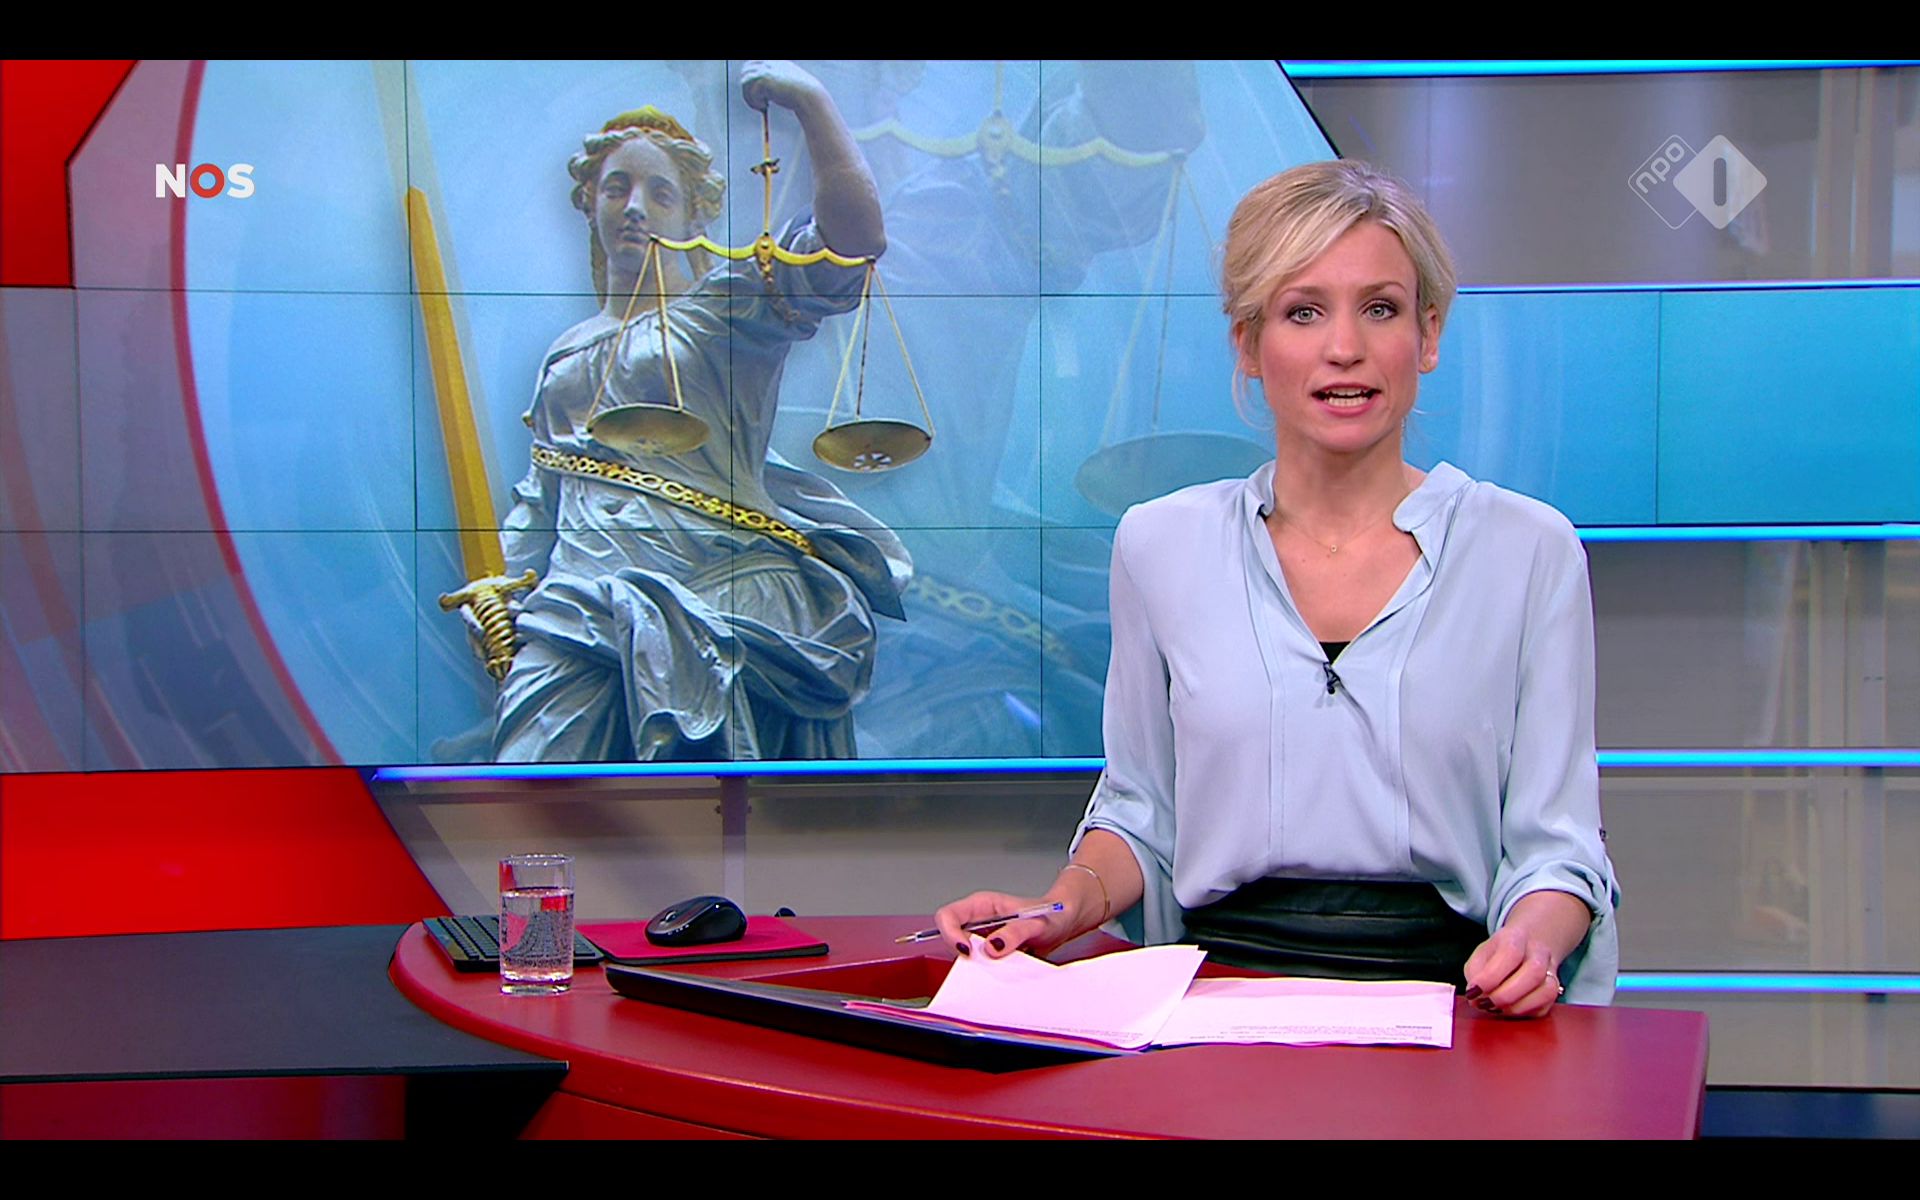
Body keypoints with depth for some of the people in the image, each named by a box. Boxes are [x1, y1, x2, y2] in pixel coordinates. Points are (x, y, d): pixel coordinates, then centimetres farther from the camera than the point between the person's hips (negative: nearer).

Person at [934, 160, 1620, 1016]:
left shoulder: (1526, 551, 6)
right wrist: (1062, 909, -1)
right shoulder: (1160, 545, 10)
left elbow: (1555, 841, 5)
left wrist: (1532, 943, -16)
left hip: (1438, 991, 0)